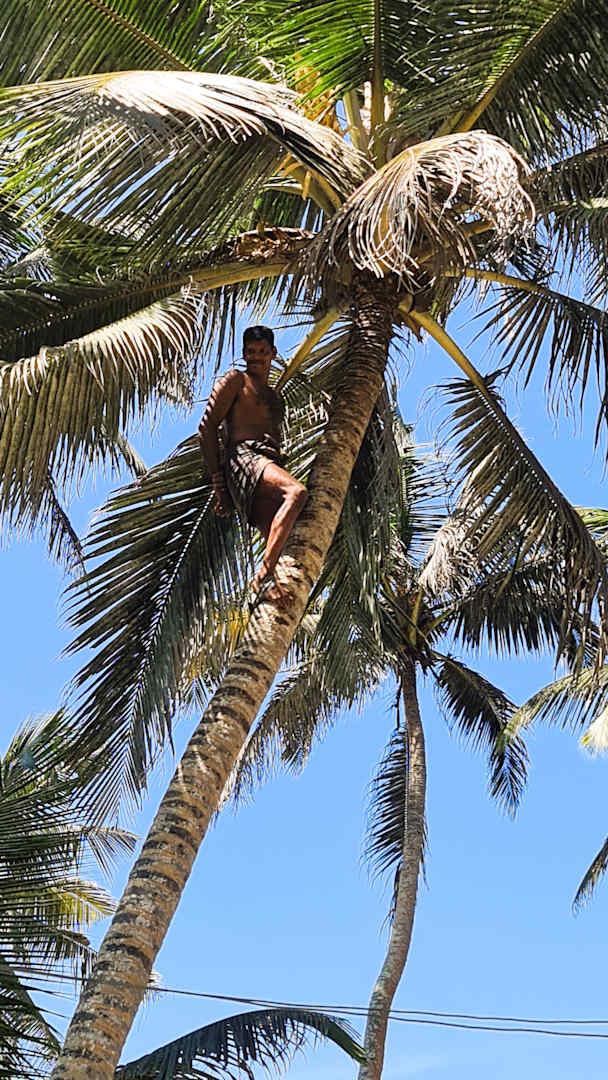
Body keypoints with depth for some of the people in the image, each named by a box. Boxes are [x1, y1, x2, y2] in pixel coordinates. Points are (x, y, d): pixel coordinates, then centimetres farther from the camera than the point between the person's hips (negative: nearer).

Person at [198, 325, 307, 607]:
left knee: (281, 549, -13)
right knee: (296, 491, -36)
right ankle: (263, 576, -44)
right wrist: (218, 481, -7)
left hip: (270, 464, 8)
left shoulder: (275, 396, 34)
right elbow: (207, 427, 2)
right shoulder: (235, 381, 12)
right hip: (243, 459, -8)